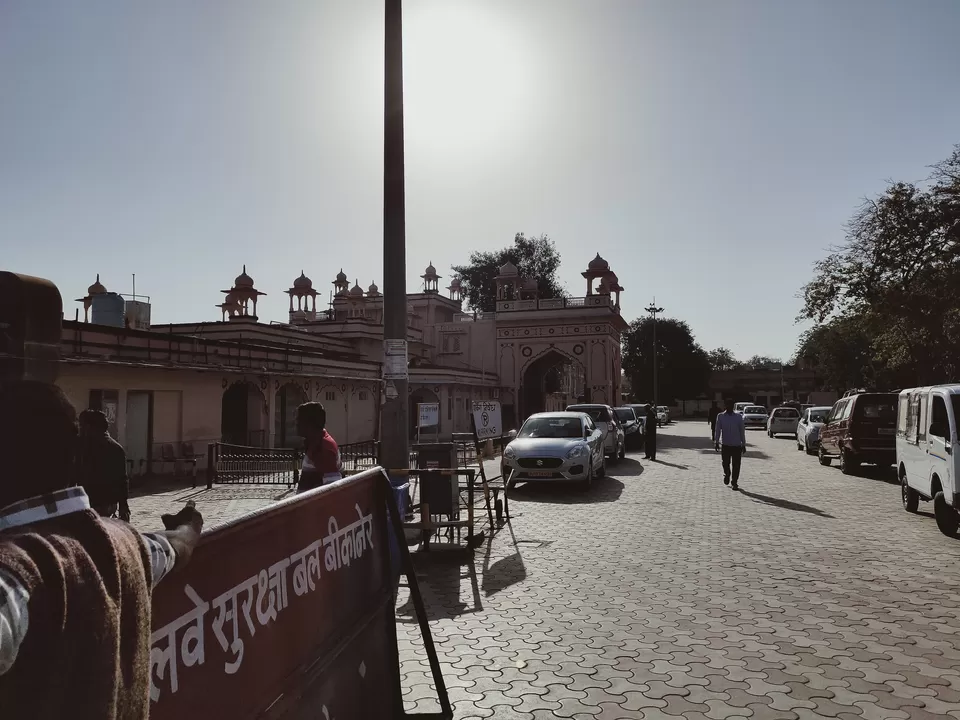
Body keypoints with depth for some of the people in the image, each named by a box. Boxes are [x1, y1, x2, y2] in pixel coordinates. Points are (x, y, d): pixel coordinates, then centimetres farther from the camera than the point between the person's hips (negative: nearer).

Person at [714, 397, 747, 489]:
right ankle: (727, 474, 31)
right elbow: (718, 430, 0)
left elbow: (742, 431, 7)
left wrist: (744, 444, 7)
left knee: (736, 465, -1)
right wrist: (716, 442, -9)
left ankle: (735, 483, 11)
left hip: (737, 445, 0)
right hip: (725, 445, 0)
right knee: (725, 463, 0)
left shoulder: (739, 416, 3)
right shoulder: (720, 416, 2)